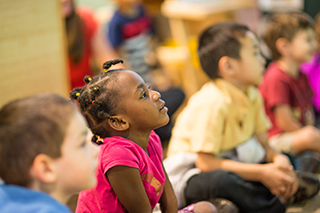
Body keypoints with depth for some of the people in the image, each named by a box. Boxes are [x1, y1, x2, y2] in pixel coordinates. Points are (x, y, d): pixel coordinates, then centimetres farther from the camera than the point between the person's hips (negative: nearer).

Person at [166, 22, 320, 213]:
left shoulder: (252, 95, 4)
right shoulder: (212, 103, -25)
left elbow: (263, 144, 6)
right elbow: (206, 163, -28)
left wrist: (279, 159, -18)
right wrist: (262, 173, -26)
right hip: (195, 172, -8)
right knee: (220, 181, -40)